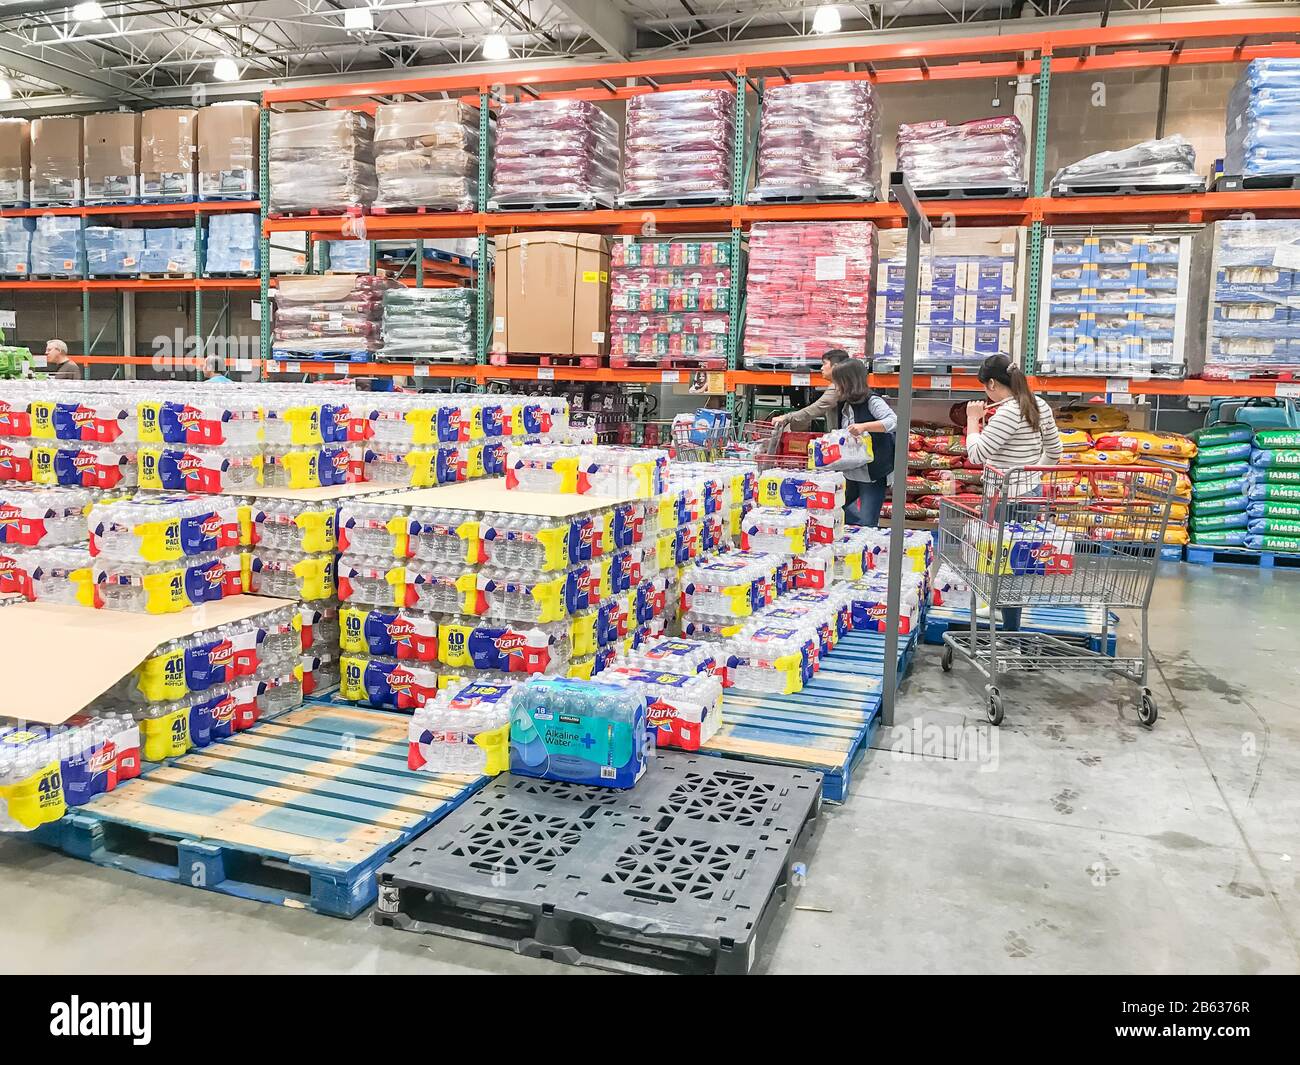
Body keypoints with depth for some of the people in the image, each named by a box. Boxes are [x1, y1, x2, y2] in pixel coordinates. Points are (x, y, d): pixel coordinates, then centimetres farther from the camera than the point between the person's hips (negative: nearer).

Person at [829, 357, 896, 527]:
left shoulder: (872, 402, -14)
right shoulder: (844, 406, 10)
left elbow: (893, 421, -28)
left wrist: (864, 426, -37)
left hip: (873, 474, -8)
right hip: (850, 473, 9)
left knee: (866, 524, -7)